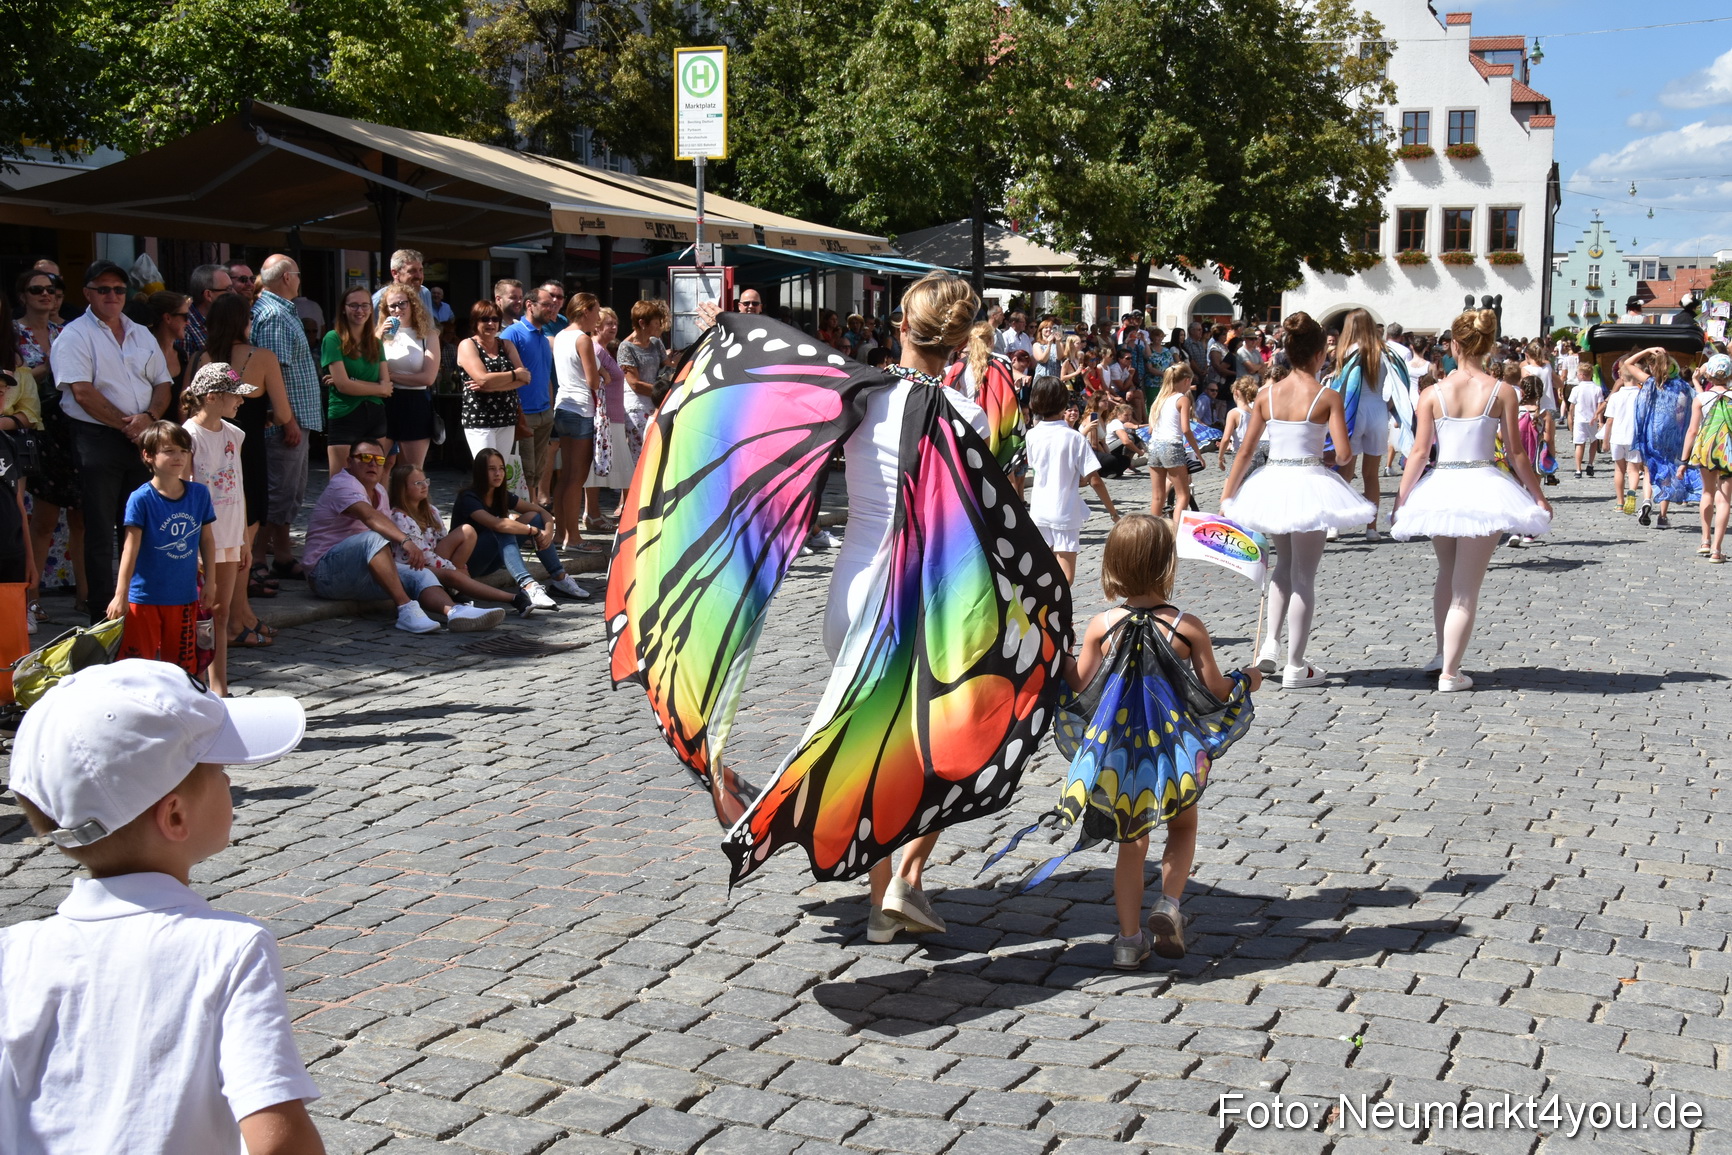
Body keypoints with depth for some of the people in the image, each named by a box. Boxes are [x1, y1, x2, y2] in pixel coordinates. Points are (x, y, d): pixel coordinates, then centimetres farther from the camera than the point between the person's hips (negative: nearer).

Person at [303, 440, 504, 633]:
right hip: (326, 571, -9)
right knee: (374, 539, -35)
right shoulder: (344, 485, -14)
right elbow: (370, 516, -32)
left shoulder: (379, 491, 18)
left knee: (420, 574, -13)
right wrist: (405, 541, -47)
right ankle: (407, 609, -45)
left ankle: (453, 612, -42)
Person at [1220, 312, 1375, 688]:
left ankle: (1270, 645, 18)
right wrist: (1325, 459, 9)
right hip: (1310, 485, -4)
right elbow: (1343, 453, -13)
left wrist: (1227, 495, 6)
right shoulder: (1328, 397, -9)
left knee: (1284, 564, 25)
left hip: (1272, 484, 4)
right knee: (1304, 575, 6)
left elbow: (1246, 450, 1)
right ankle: (1295, 667, 11)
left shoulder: (1267, 395, 0)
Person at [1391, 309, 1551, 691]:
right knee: (1466, 587, 5)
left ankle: (1442, 653, 34)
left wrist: (1401, 499, 4)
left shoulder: (1433, 394, -3)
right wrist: (1540, 497, 8)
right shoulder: (1502, 392, -6)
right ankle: (1449, 672, 6)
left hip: (1440, 487, 2)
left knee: (1446, 574, 25)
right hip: (1484, 487, -2)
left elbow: (1420, 452, -4)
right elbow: (1517, 454, -3)